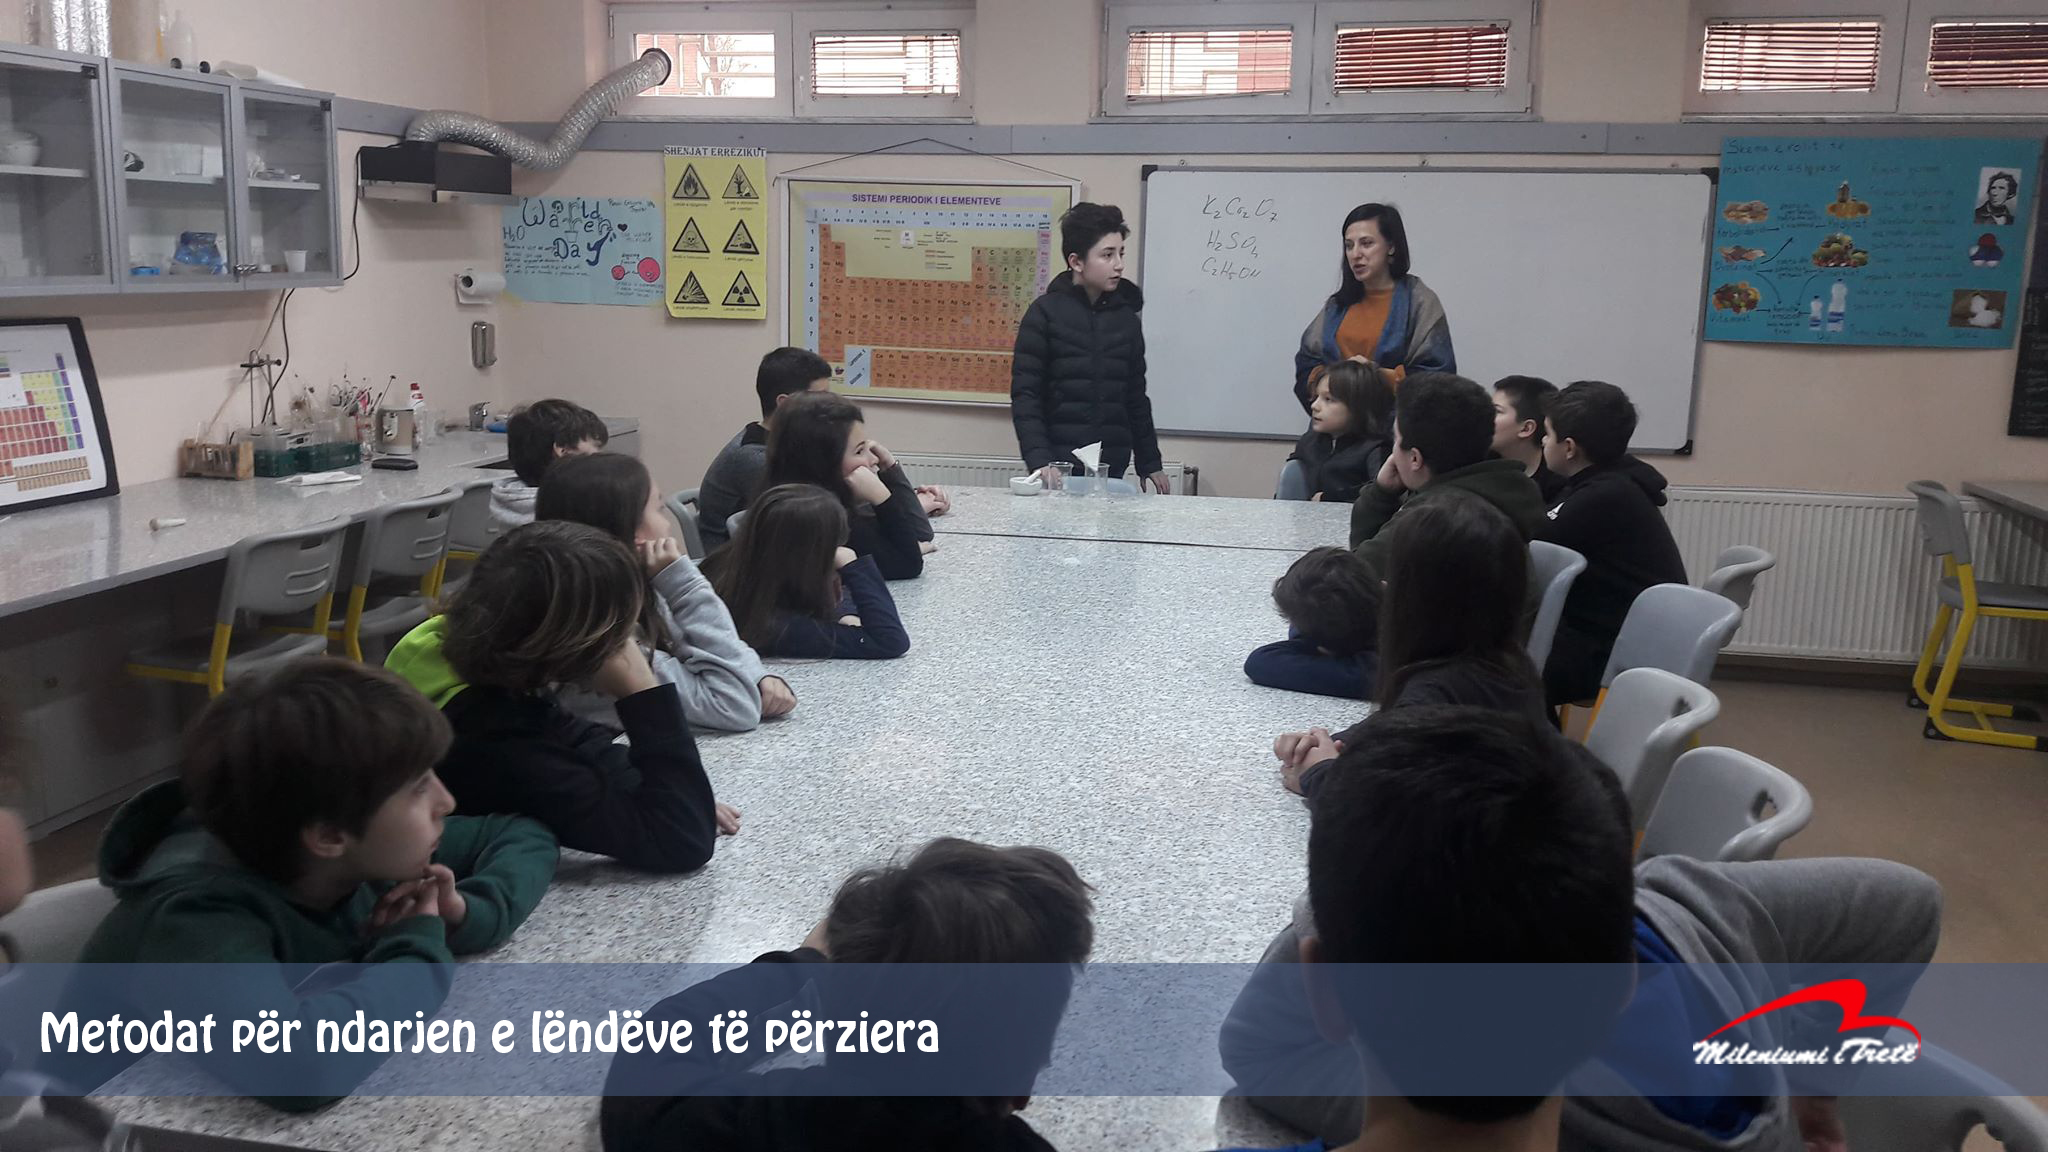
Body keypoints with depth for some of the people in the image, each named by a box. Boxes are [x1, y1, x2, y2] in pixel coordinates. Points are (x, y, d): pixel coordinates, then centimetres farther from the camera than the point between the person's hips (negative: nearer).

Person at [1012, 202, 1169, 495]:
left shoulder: (1127, 318, 11)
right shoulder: (1045, 313, -2)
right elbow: (1025, 395, -7)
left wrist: (1150, 464, 17)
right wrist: (1038, 461, -18)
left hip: (1112, 471, 4)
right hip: (1059, 470, -4)